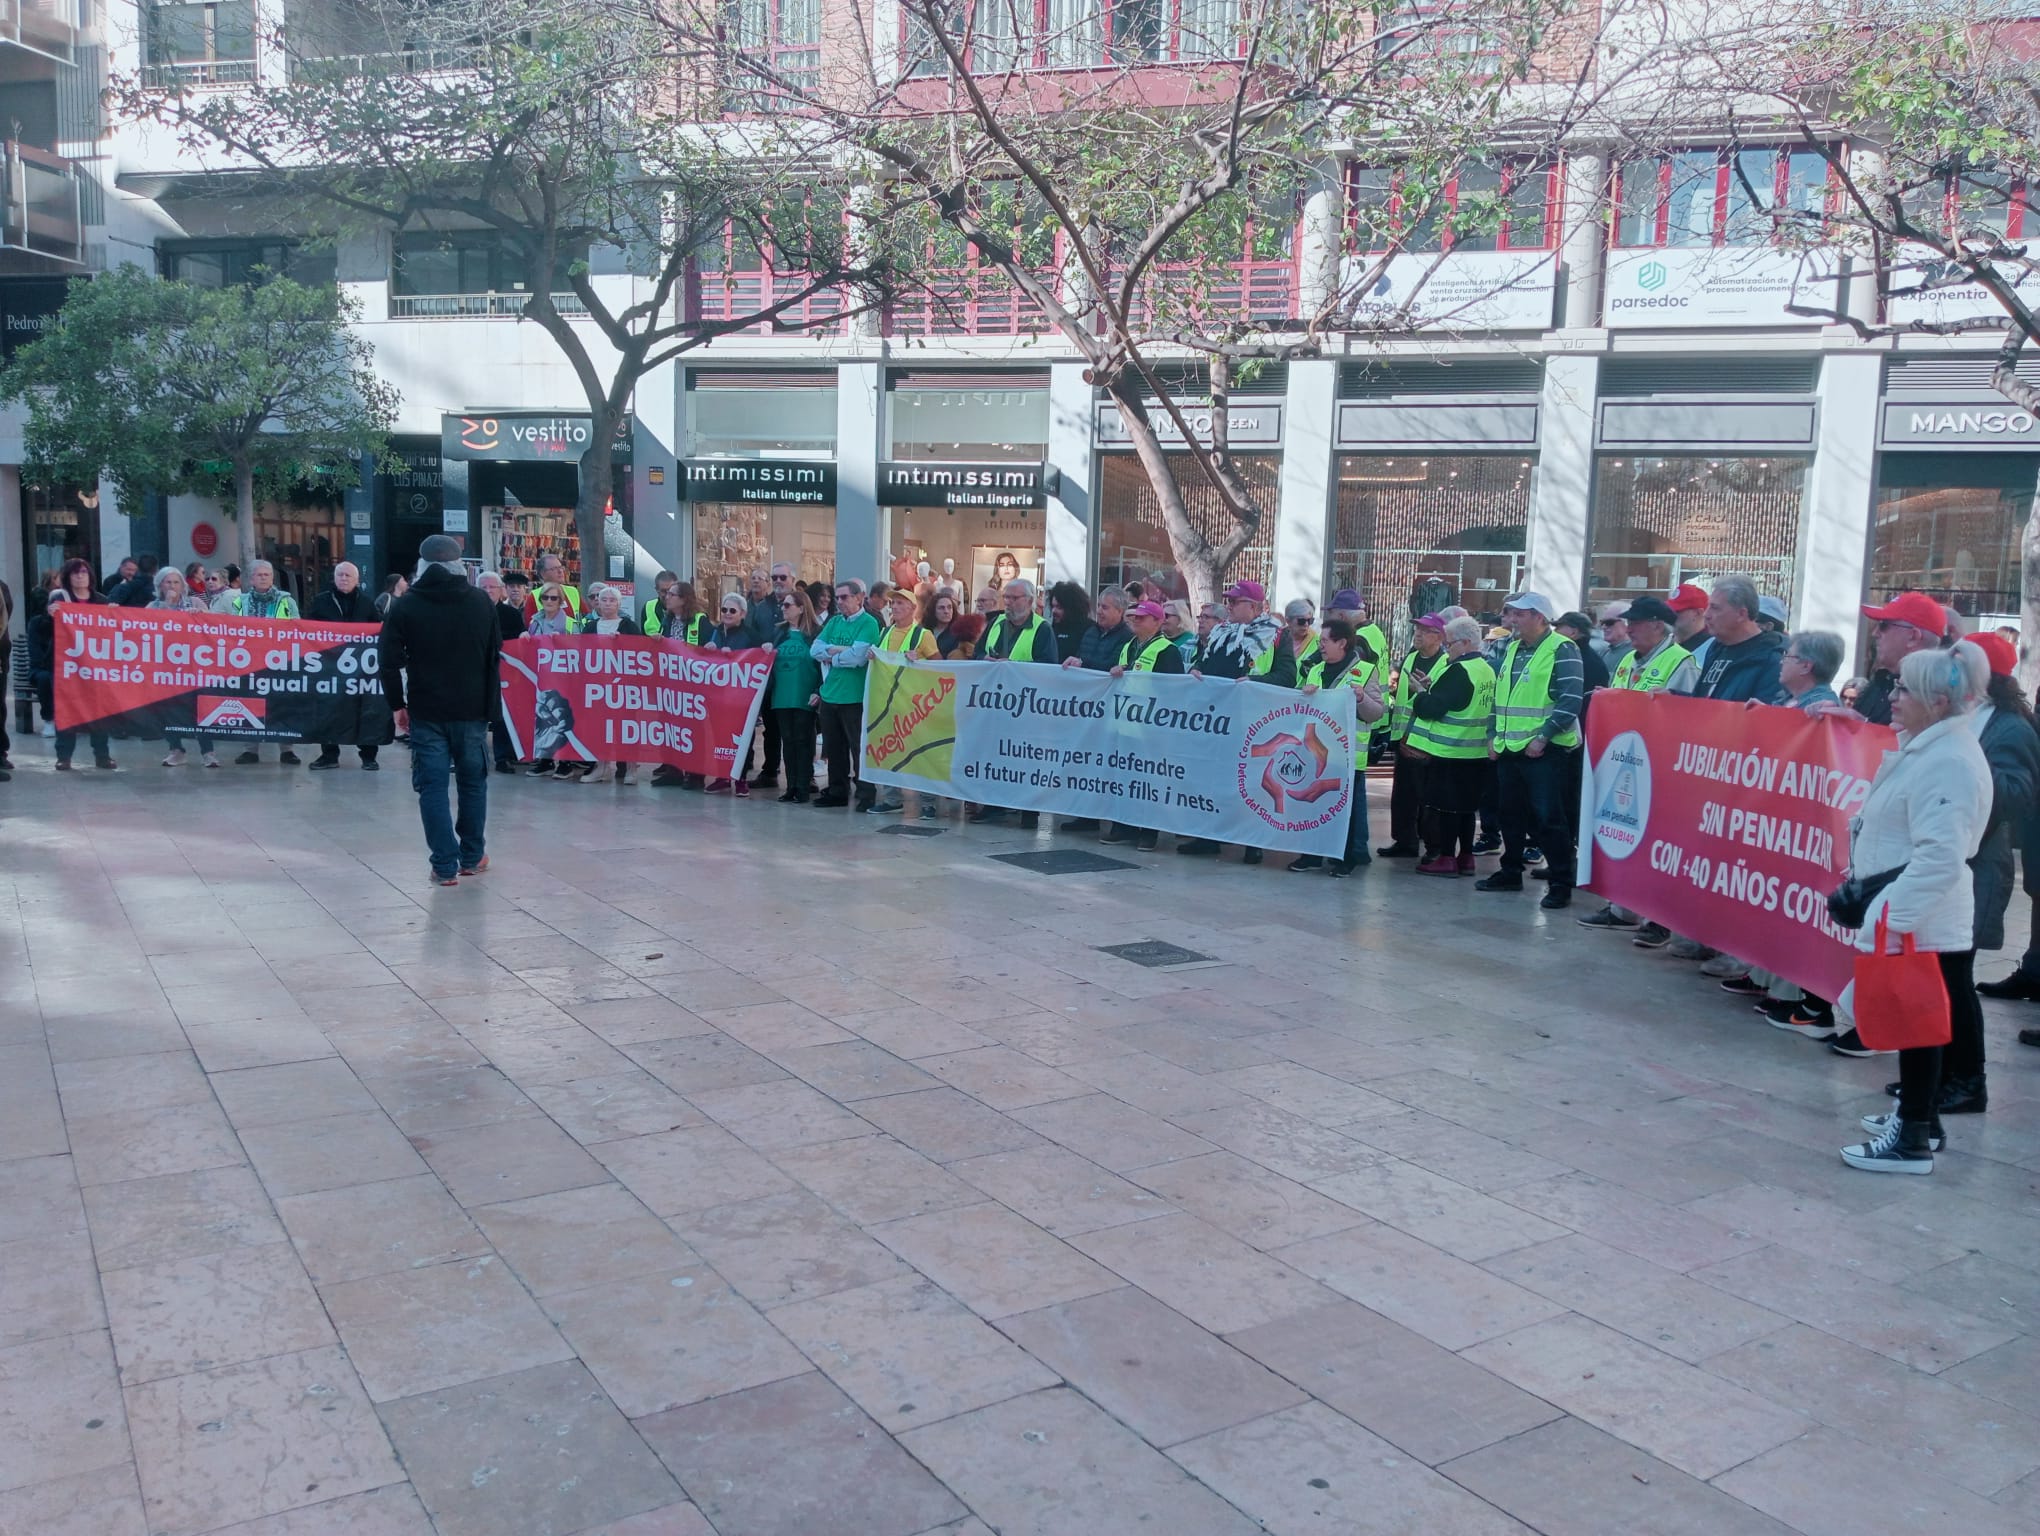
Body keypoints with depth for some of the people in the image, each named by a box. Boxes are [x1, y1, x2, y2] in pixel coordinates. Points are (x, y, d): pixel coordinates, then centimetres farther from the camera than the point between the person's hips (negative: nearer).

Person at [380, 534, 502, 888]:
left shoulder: (405, 606, -2)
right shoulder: (480, 601, 3)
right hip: (472, 710, 2)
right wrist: (488, 704, 11)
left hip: (426, 712, -2)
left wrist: (397, 705, 6)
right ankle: (472, 857, 23)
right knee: (473, 782, 14)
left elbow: (391, 662, -5)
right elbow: (495, 656, 6)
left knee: (433, 787, 1)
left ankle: (445, 866, -2)